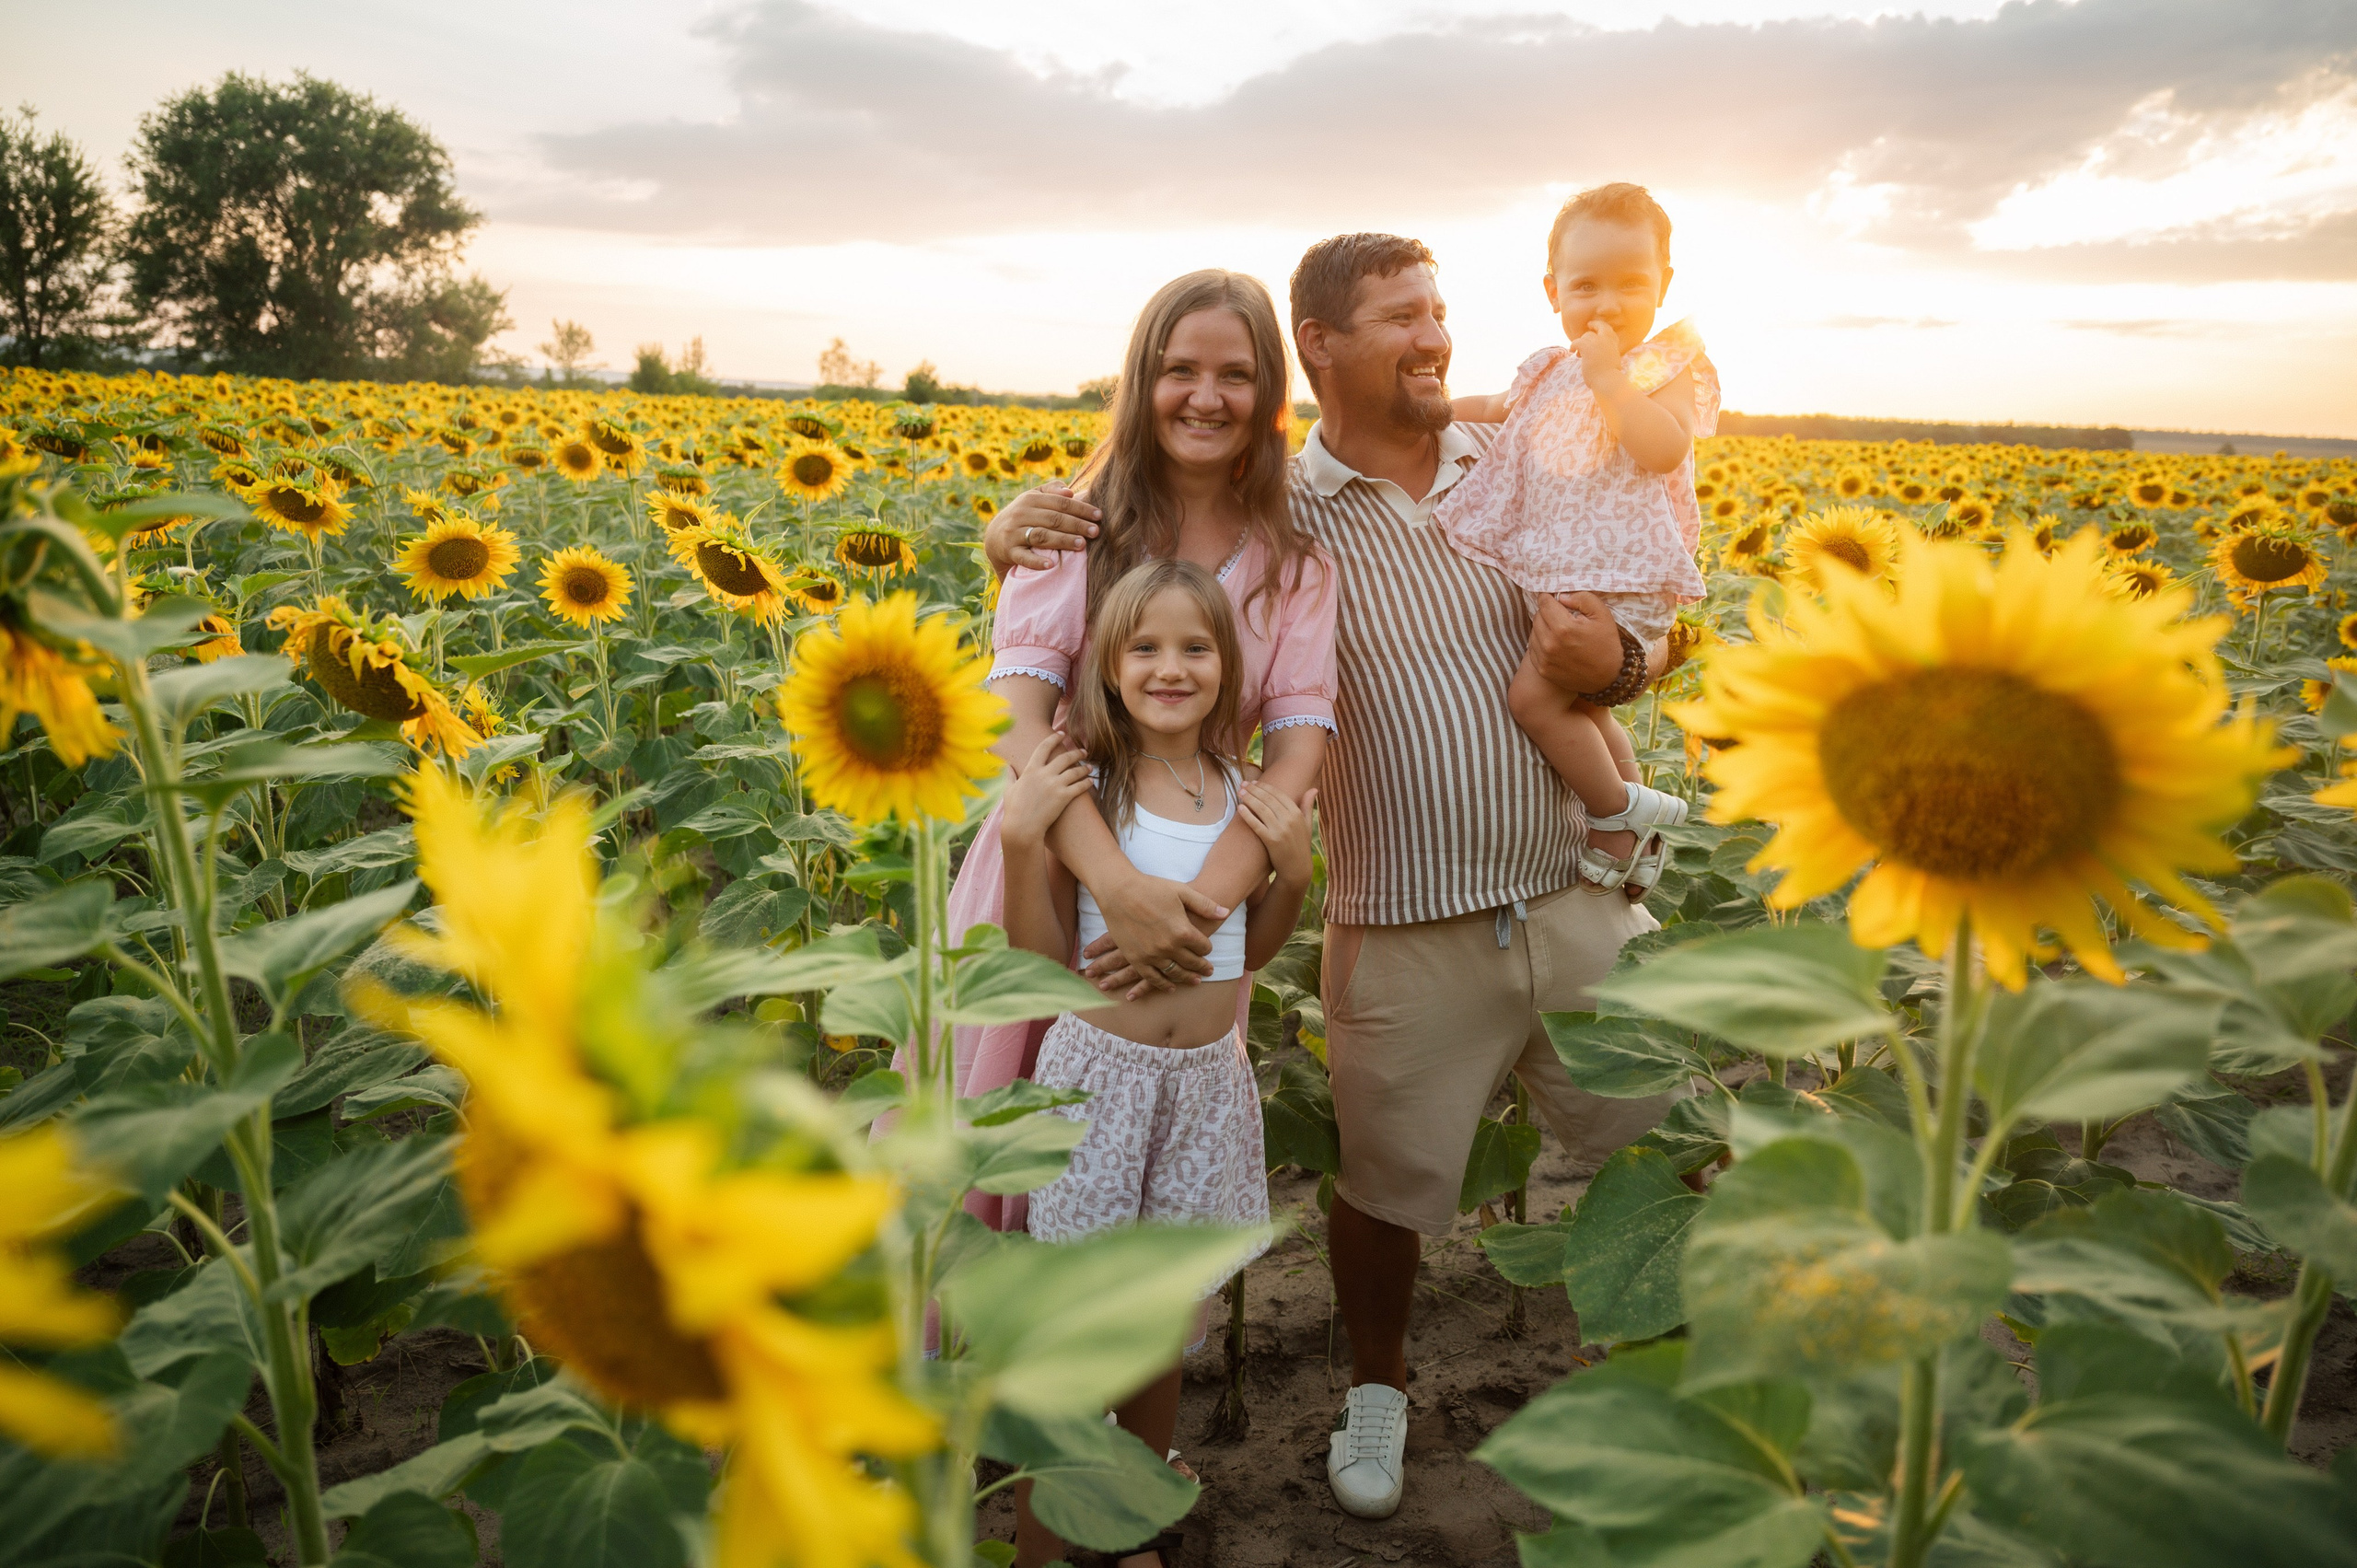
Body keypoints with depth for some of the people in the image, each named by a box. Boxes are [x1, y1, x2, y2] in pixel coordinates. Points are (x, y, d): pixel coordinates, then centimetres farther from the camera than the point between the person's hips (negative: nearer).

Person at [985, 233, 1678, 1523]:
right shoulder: (1272, 515, -6)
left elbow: (1635, 651, 12)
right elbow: (1109, 536, 2)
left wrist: (1614, 663, -12)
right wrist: (1022, 524, -21)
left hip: (1576, 900, 3)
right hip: (1409, 934, -3)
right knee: (1386, 1183, 14)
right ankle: (1376, 1390, 44)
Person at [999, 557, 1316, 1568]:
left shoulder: (1247, 793, 1)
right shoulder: (1083, 787, -11)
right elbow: (1041, 958, -9)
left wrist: (1294, 872, -5)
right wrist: (1020, 836, -21)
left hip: (1208, 1078, 4)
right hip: (1097, 1070, -4)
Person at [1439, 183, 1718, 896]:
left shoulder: (1672, 367, -5)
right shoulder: (1549, 371, 14)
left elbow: (1663, 450, -22)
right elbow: (1496, 407, 34)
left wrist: (1609, 378, -22)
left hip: (1619, 576, -8)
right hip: (1549, 574, 8)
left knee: (1535, 694, -19)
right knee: (1579, 704, 17)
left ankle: (1616, 811, 1)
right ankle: (1638, 828, 33)